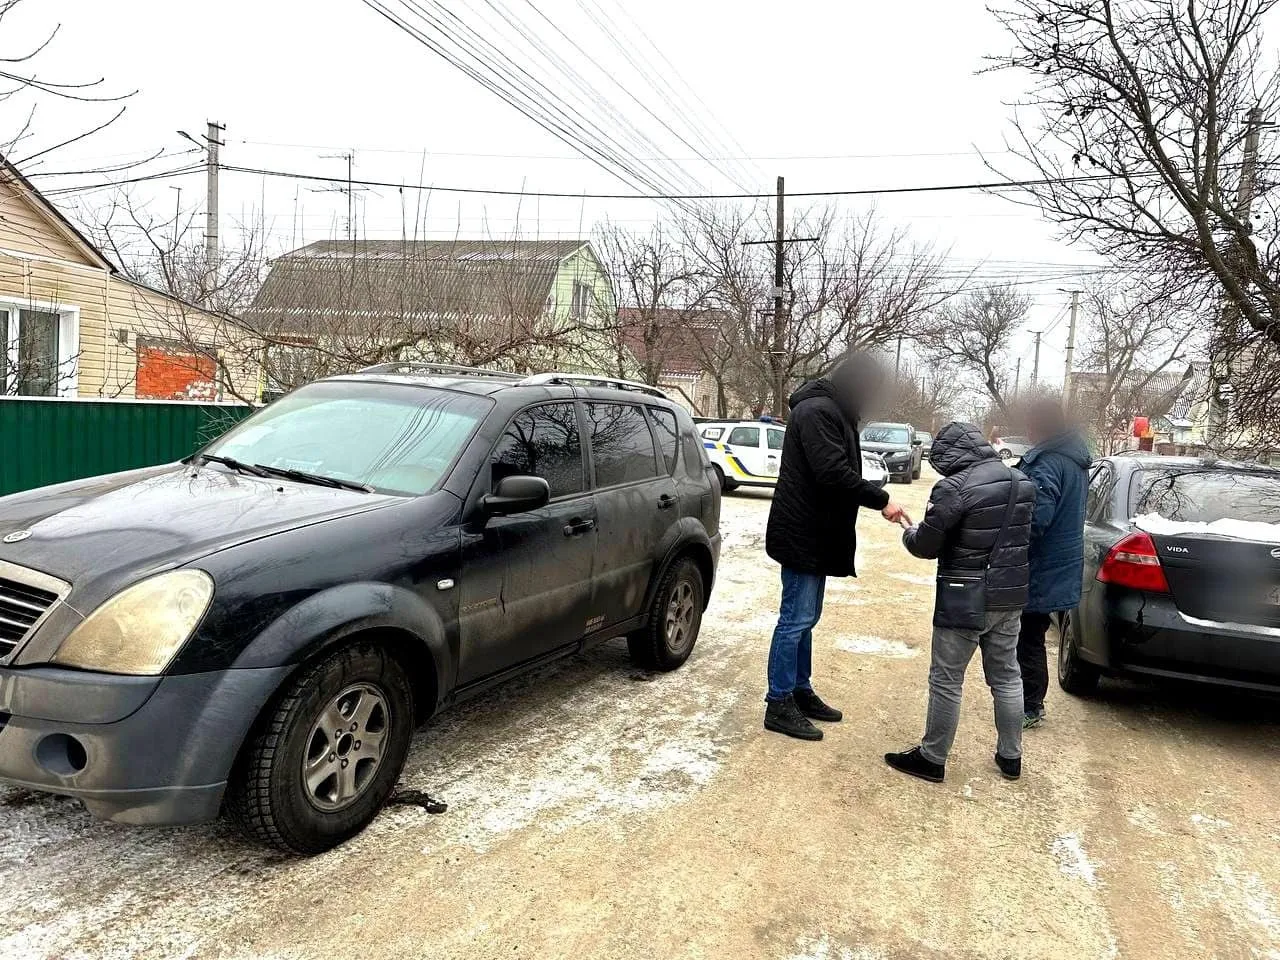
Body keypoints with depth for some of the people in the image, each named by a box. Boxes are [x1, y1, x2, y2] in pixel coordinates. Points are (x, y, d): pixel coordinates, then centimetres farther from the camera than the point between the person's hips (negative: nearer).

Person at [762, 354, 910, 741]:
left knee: (805, 618, 16)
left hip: (815, 535, 11)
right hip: (803, 535, -11)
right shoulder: (817, 411, -17)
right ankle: (779, 705, 3)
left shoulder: (831, 412, 17)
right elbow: (833, 473, -25)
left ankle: (800, 691, 27)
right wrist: (881, 500, -19)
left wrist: (876, 499, 10)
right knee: (795, 619, -5)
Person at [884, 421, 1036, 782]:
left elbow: (927, 546, -14)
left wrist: (909, 534, 7)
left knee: (946, 680, 4)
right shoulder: (1022, 483, 5)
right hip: (1010, 595, 8)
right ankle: (1010, 756, 30)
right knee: (1006, 676, 19)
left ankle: (932, 759, 14)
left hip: (966, 600, -7)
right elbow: (1018, 536, 15)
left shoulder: (955, 488, -20)